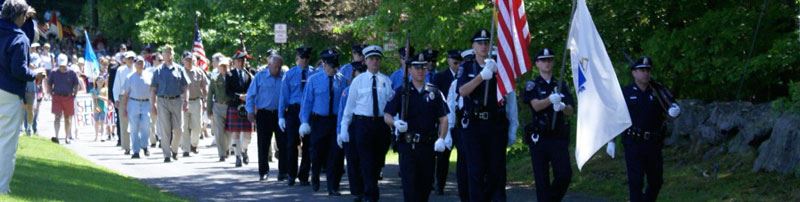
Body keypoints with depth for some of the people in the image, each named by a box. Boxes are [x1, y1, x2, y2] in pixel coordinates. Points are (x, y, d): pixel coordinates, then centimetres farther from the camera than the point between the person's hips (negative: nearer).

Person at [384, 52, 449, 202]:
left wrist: (441, 139, -9)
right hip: (407, 145, -2)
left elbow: (443, 118, 6)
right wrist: (395, 123, -20)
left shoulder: (434, 93, 8)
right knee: (409, 184, -10)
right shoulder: (402, 92, 4)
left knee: (426, 184, 9)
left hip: (428, 145, 2)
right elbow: (387, 116, 3)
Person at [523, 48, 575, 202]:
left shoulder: (561, 85, 14)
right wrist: (551, 99, -31)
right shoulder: (532, 85, 5)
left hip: (559, 137, 2)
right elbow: (536, 105, -12)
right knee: (542, 179, -2)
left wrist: (562, 107, -17)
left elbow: (570, 111, 7)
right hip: (539, 137, -2)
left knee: (565, 175, -9)